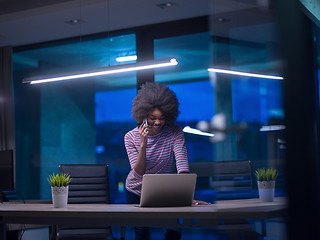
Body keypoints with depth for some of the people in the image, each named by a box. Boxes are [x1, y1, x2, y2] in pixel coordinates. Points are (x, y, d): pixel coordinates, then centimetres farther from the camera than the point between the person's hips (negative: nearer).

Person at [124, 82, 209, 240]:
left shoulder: (175, 133, -18)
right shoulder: (131, 137, -17)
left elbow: (182, 167, -29)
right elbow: (139, 174, -23)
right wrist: (143, 144, -35)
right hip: (137, 192, 0)